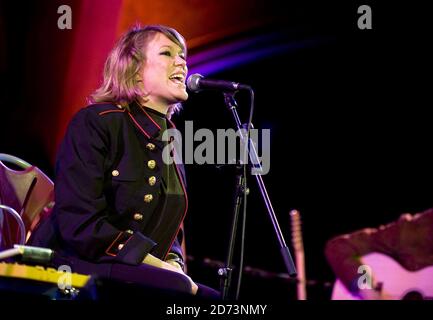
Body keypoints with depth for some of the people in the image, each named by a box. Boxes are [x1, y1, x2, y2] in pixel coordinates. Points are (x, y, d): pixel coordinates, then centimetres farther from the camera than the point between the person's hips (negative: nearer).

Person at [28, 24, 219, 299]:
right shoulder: (95, 122, -8)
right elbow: (81, 223, -18)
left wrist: (173, 263, -5)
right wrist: (162, 268, -17)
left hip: (139, 276, 7)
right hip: (78, 269, -7)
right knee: (175, 287, -32)